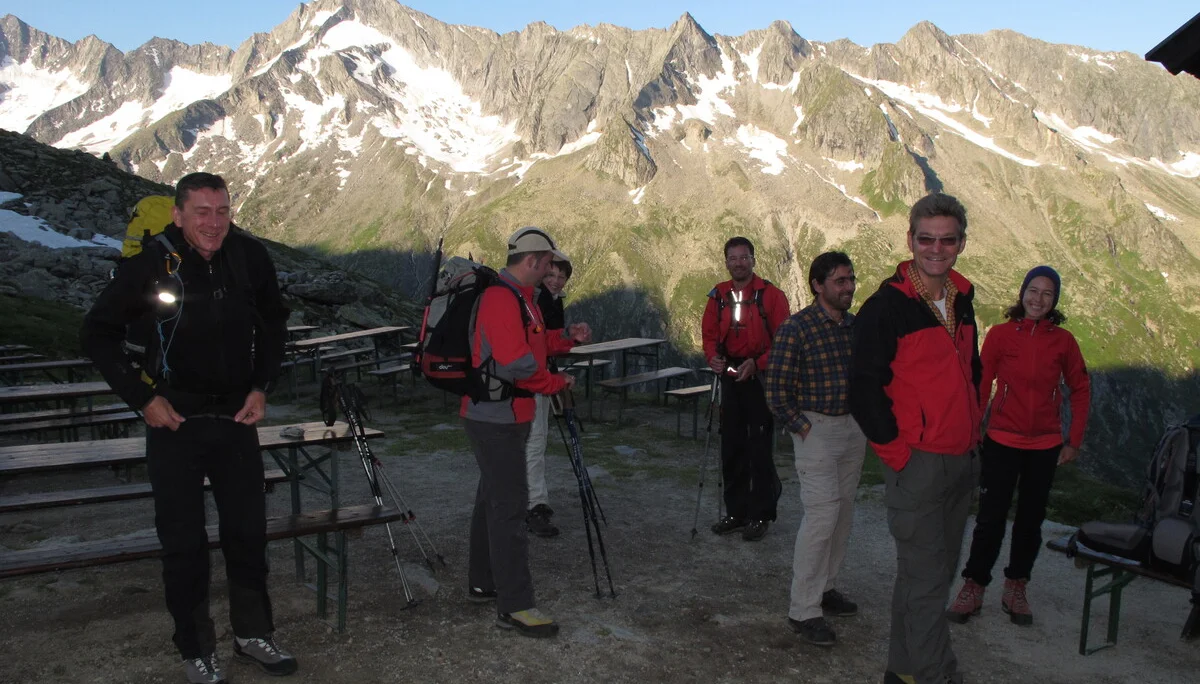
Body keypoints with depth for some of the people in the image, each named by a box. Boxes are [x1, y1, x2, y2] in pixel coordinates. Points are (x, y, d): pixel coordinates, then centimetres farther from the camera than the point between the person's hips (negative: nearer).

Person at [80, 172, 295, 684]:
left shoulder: (250, 257, -4)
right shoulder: (151, 264, -12)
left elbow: (273, 324, 12)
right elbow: (98, 333, -1)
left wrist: (261, 387, 3)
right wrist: (142, 397, -7)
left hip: (237, 416, 3)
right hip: (175, 420, -2)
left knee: (248, 531, 11)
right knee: (184, 542, 5)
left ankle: (253, 635, 29)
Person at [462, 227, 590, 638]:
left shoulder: (520, 297, 15)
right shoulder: (501, 299, -20)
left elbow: (532, 344, 23)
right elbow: (517, 362, -27)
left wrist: (566, 339, 10)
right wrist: (557, 383, -14)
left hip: (506, 417, 11)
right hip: (496, 419, -11)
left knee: (493, 499, 18)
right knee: (510, 506, -8)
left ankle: (483, 583, 32)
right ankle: (514, 607, -2)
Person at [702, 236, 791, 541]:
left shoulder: (771, 295, -8)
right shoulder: (718, 295, 6)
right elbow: (710, 334, 11)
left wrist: (756, 363, -21)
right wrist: (713, 357, -9)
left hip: (761, 377, -5)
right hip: (730, 376, 5)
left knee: (759, 449, 0)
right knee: (731, 447, 11)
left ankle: (760, 515, 13)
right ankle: (736, 511, 24)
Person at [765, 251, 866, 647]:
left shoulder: (856, 326, 6)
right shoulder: (796, 328, -13)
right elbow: (777, 391, -13)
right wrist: (803, 429, -13)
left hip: (854, 429, 7)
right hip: (817, 429, -7)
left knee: (843, 513, 13)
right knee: (822, 514, -11)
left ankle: (826, 588, 30)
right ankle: (803, 611, -2)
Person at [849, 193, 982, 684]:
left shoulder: (962, 301, 11)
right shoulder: (885, 308, -13)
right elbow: (864, 391, -14)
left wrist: (972, 434, 15)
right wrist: (897, 450, -13)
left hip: (963, 461, 8)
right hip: (917, 464, -8)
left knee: (935, 572, 16)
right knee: (926, 579, -3)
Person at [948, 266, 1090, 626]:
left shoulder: (1063, 340, -1)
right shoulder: (1000, 334, -5)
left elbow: (1081, 389, 8)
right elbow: (981, 385, 0)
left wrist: (1074, 441, 5)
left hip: (1045, 446, 2)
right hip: (1002, 441, -2)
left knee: (1031, 519, 12)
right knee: (990, 518, 0)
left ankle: (1016, 588, 27)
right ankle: (974, 587, 13)